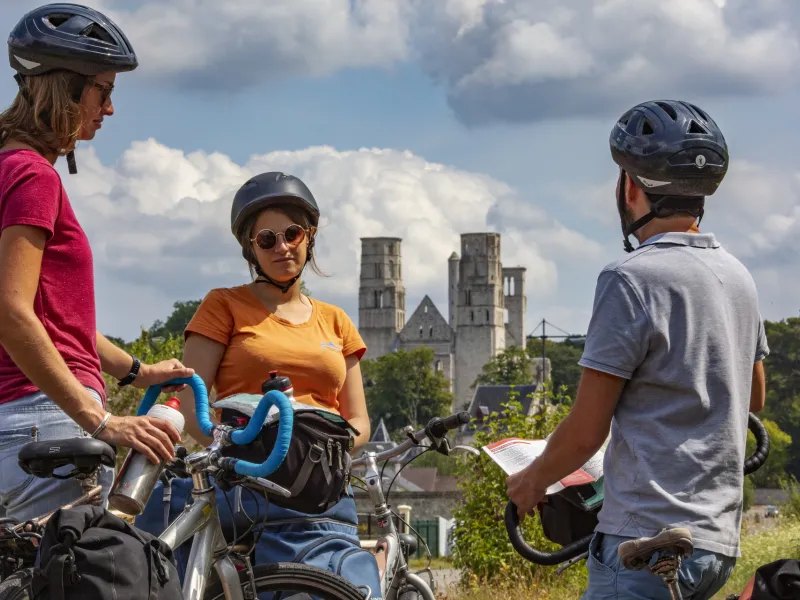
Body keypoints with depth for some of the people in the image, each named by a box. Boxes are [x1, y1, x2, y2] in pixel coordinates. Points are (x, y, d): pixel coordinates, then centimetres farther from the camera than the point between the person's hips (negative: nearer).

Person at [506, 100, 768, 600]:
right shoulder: (738, 277, 12)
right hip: (721, 539, 9)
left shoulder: (632, 280, -12)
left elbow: (586, 430, -11)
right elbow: (754, 399, 27)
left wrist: (534, 479, 7)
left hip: (647, 542, -9)